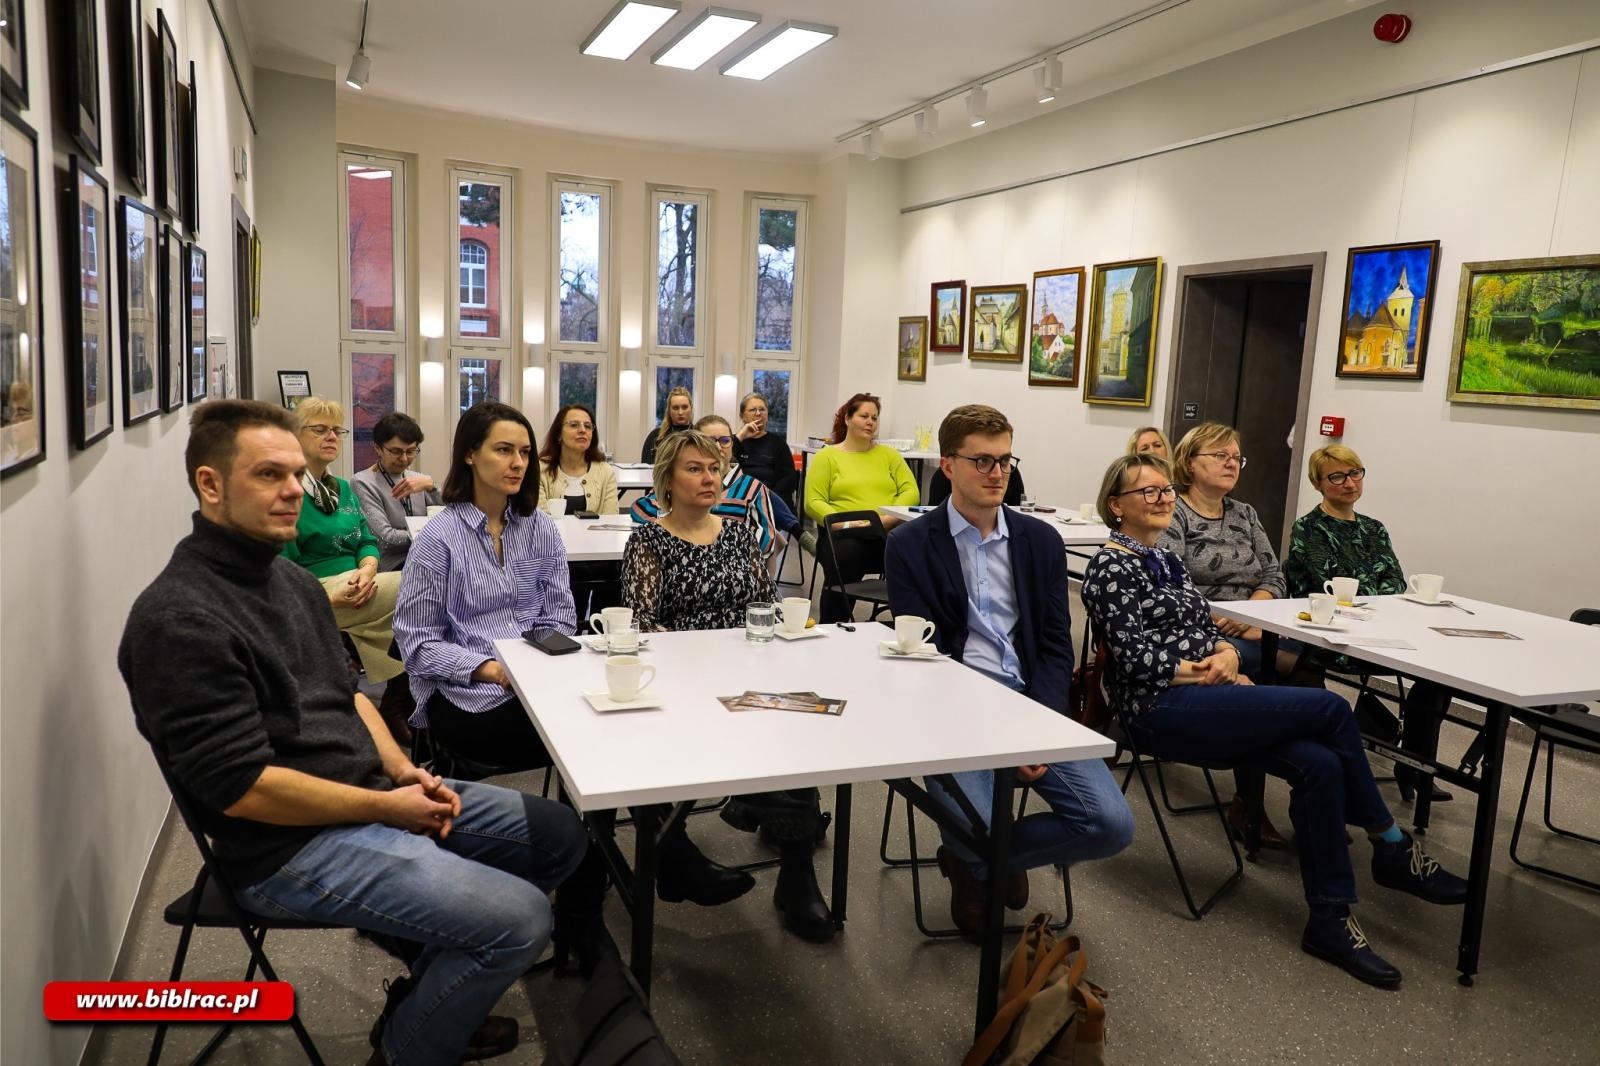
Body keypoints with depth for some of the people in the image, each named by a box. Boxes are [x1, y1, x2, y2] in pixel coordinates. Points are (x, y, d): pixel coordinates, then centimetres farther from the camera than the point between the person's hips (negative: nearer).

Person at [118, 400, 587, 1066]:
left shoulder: (292, 578, 10)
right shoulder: (180, 618, -20)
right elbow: (241, 786, -23)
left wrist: (401, 771, 0)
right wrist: (388, 807, -15)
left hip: (370, 795, 10)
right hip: (291, 844, -9)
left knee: (559, 835, 10)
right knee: (519, 917, -20)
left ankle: (433, 999, 23)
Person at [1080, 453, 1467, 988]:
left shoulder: (1166, 560, 21)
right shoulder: (1110, 568, -5)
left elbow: (1210, 630, 18)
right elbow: (1135, 656, -14)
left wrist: (1227, 654, -4)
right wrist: (1204, 671, -8)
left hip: (1206, 698, 8)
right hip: (1163, 709, -8)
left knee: (1319, 764, -17)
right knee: (1330, 709, -16)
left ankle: (1330, 919, -7)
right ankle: (1393, 849, 3)